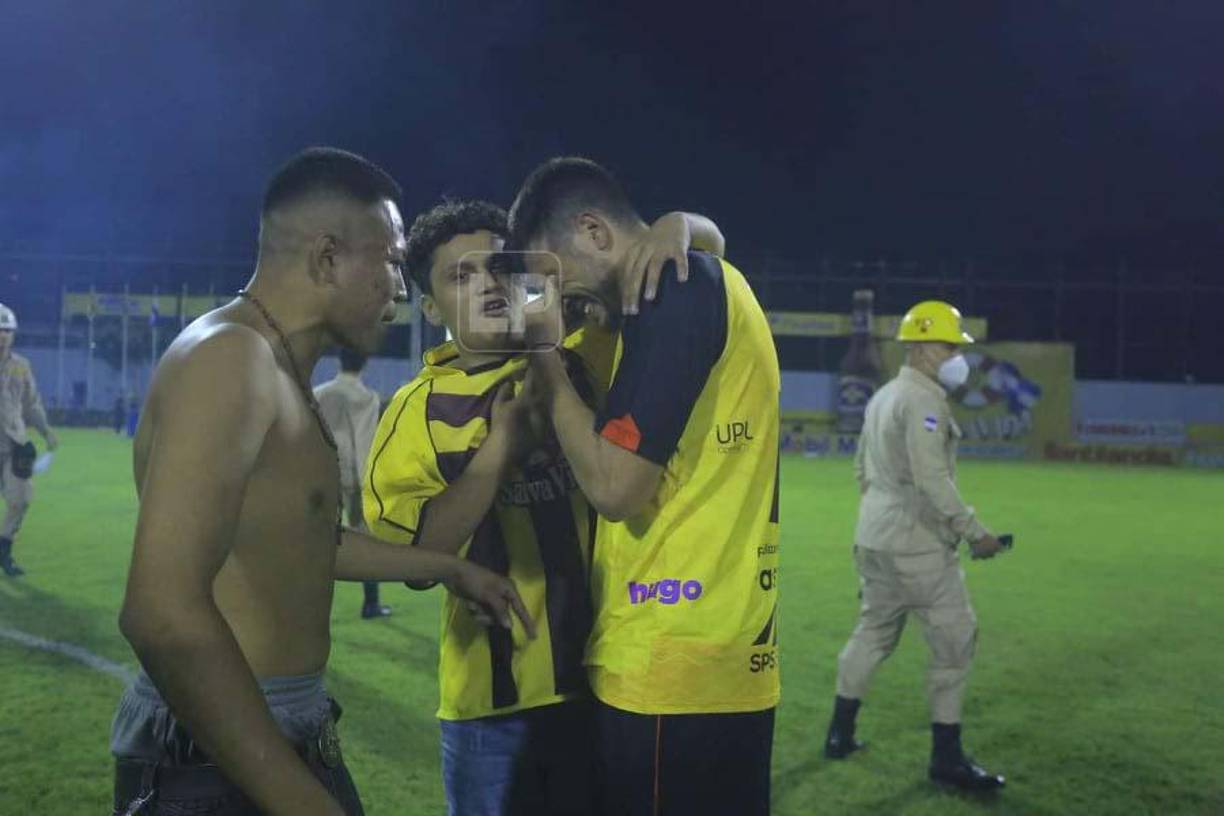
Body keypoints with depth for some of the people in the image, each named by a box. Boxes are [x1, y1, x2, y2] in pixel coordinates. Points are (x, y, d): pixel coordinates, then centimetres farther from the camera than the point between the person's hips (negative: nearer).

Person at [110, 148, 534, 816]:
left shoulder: (282, 371, 13)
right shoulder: (231, 357, -20)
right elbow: (163, 614, -30)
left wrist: (449, 569, 32)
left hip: (292, 734, 10)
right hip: (219, 759, -10)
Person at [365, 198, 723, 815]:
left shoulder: (584, 359, 2)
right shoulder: (418, 411, 1)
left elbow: (709, 246, 7)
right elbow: (407, 552, -10)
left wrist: (678, 226, -17)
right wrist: (500, 447, -16)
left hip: (609, 677, 1)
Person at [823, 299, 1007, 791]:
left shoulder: (882, 397, 14)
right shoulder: (924, 401, -15)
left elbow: (862, 469, 21)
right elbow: (932, 480, -23)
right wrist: (975, 532, -18)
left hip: (873, 540, 9)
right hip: (917, 545, -9)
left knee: (873, 633, 17)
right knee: (955, 639, -3)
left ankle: (840, 734, 22)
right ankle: (947, 756, 1)